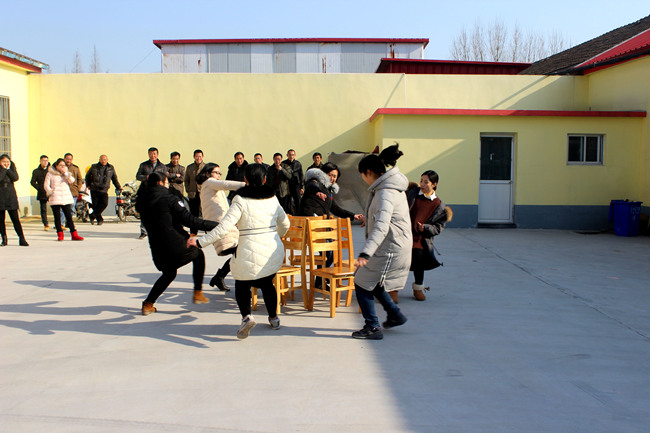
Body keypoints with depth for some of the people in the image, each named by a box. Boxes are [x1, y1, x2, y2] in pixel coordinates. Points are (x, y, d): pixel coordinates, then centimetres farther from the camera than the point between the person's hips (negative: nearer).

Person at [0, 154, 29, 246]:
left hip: (11, 197, 1)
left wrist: (8, 169, -9)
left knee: (15, 218, -3)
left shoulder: (12, 168, 8)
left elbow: (15, 178, -9)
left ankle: (22, 239, -2)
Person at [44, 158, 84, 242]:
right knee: (57, 217, 0)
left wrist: (65, 173, -10)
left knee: (69, 216, -1)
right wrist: (51, 192, -11)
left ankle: (74, 234, -2)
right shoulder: (50, 174, 6)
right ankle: (60, 234, 6)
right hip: (55, 199, -2)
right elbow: (46, 185, 3)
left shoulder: (66, 173, 14)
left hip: (66, 198, 2)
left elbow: (72, 181, -2)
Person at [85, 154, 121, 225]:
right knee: (95, 204, -2)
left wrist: (118, 187, 15)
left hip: (104, 190, 0)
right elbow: (87, 176, 19)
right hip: (94, 190, 0)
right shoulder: (94, 167, 7)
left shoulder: (111, 168, 8)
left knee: (104, 203, -19)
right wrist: (88, 185, 11)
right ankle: (99, 219, 11)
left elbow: (114, 178, 20)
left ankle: (92, 215, -8)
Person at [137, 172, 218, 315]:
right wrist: (215, 225, -11)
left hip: (157, 249, 6)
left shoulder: (143, 202, 5)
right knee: (199, 255, 23)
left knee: (169, 273, 31)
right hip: (176, 245, -6)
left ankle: (148, 304, 25)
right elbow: (189, 220, -14)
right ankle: (198, 293, 17)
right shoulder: (169, 199, -11)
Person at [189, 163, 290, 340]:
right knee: (267, 284, 27)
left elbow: (224, 228, -17)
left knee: (242, 286, 15)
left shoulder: (240, 201, -10)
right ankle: (274, 318, 33)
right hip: (274, 251, 5)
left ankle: (246, 316, -8)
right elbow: (285, 224, 17)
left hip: (250, 253, -4)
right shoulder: (272, 198, 6)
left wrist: (200, 241, -9)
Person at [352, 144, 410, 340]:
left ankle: (373, 327, 8)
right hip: (392, 245, 10)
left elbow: (382, 226, -38)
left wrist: (365, 253, -46)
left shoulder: (386, 193, -25)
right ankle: (395, 315, 31)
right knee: (371, 281, 21)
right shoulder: (390, 186, 7)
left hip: (389, 248, -10)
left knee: (362, 284, -1)